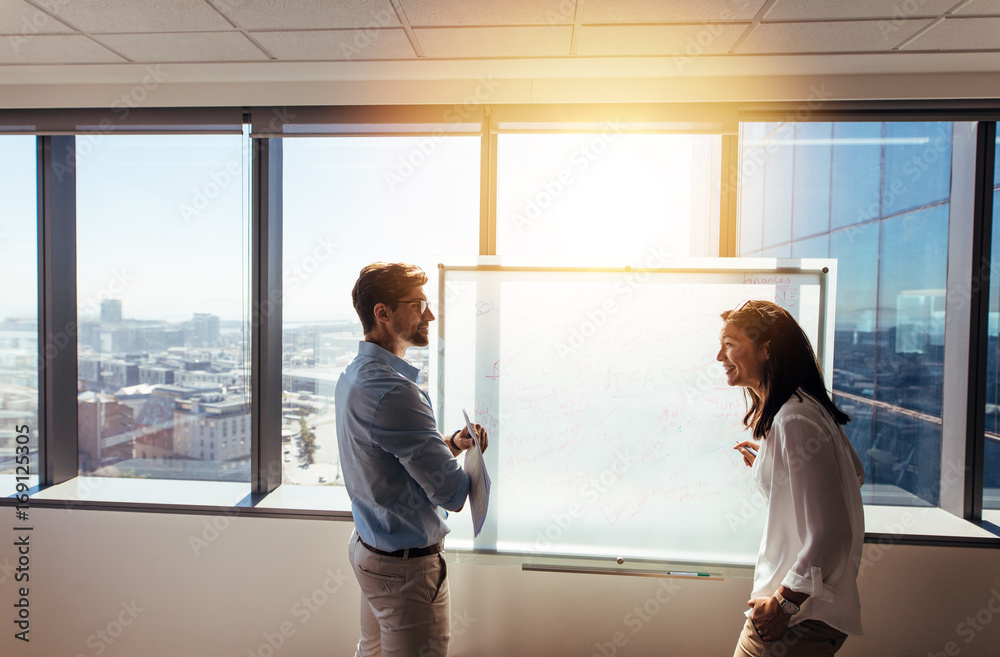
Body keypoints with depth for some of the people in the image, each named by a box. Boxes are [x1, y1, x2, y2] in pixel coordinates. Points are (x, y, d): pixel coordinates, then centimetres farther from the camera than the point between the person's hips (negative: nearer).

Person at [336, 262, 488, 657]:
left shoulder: (354, 375, 3)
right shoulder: (392, 391, -30)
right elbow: (451, 493, -26)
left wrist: (451, 443, -4)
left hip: (368, 546, 10)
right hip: (407, 564, -9)